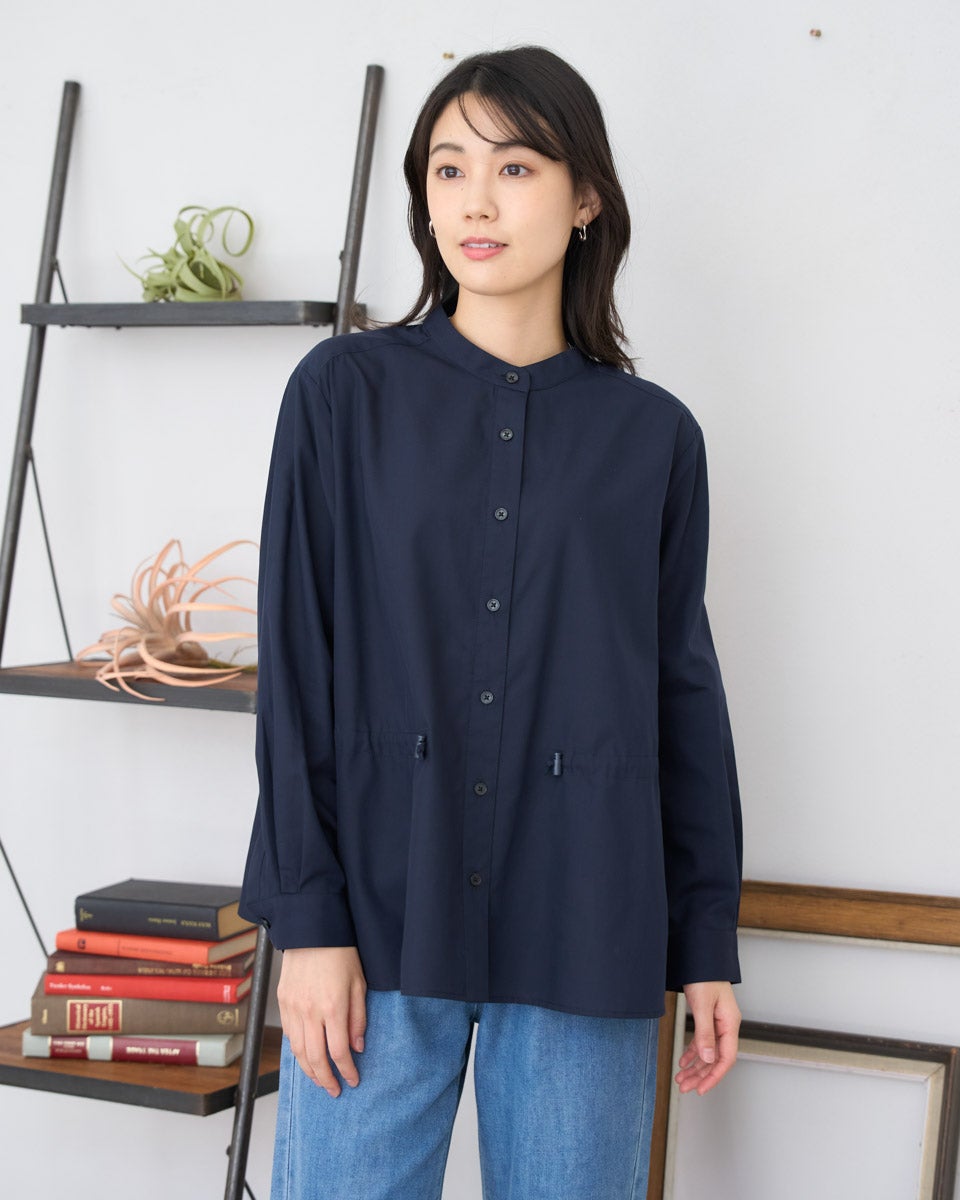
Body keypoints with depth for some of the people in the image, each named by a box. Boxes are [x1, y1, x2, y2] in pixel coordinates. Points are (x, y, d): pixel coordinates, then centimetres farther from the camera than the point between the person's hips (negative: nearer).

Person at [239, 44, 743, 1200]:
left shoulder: (655, 435, 6)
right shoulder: (345, 392, 2)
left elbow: (684, 690, 9)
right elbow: (295, 662, 0)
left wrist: (708, 942, 8)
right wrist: (306, 918, -6)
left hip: (585, 935, 1)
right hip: (378, 919, -1)